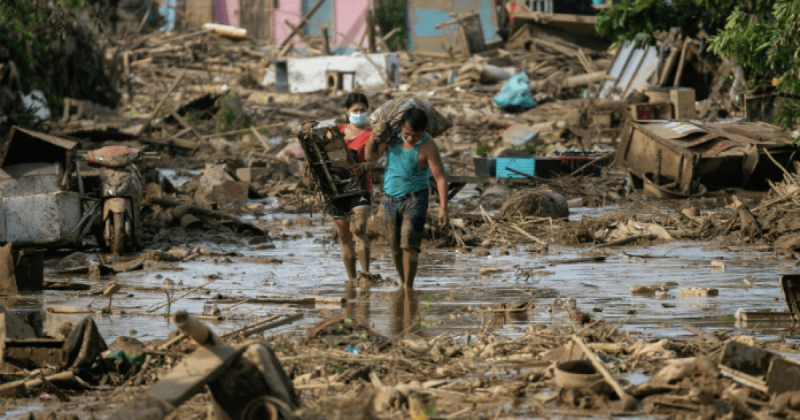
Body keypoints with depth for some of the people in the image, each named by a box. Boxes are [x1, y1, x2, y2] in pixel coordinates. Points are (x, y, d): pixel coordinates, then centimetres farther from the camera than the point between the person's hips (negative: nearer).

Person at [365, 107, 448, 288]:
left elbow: (440, 177, -16)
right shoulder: (392, 135, -3)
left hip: (415, 200, -5)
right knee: (395, 248, 7)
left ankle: (408, 288, -12)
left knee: (409, 245, -15)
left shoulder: (427, 147, -17)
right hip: (391, 199, 5)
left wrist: (443, 208, -22)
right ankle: (404, 284, 20)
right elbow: (371, 156, 1)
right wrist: (373, 136, -18)